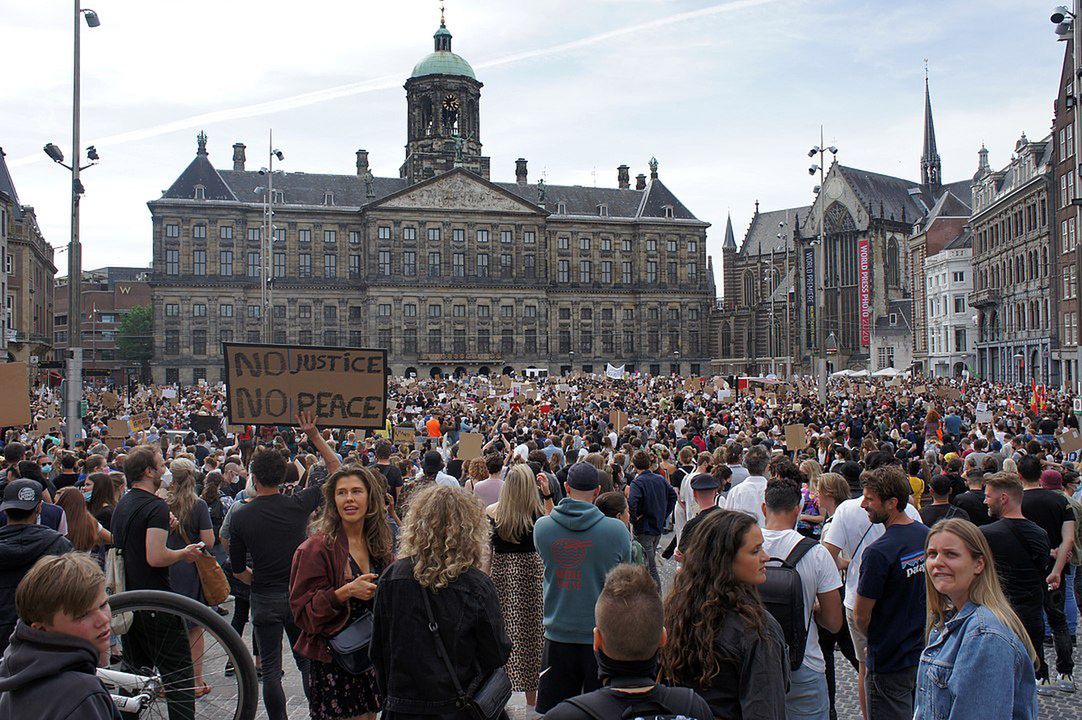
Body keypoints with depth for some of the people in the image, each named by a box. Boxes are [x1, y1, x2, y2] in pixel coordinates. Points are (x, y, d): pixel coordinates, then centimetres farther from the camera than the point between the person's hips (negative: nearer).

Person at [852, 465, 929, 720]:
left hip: (891, 662, -7)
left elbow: (861, 617, -17)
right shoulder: (928, 536, -2)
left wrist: (876, 639, 3)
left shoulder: (879, 553, -26)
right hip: (925, 650, 7)